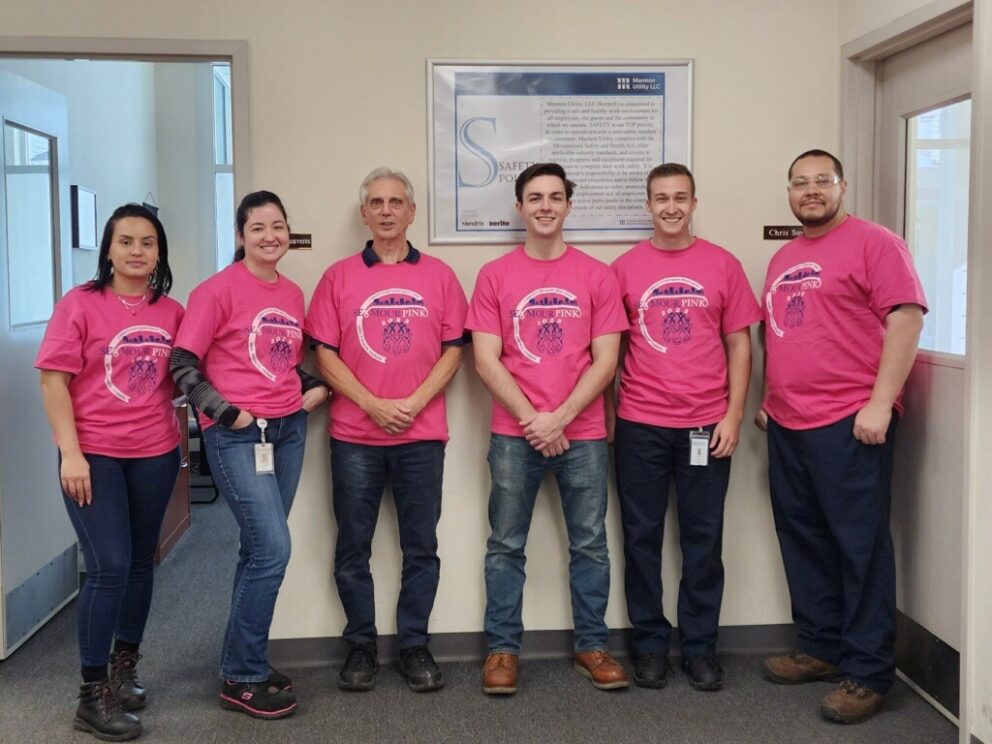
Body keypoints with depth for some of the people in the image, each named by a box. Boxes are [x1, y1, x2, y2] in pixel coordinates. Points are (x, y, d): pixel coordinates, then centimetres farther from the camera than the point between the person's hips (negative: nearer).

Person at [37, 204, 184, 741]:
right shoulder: (80, 304, -7)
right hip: (94, 454, -4)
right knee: (109, 567, -8)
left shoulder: (173, 312, 3)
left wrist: (182, 436, 4)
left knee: (140, 564, 13)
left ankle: (124, 667, 32)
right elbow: (53, 380, -9)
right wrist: (71, 454, -14)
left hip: (156, 454, 4)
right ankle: (92, 696, 4)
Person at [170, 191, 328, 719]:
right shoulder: (219, 289, -8)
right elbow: (182, 364, -10)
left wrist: (316, 388, 6)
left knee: (261, 549, 12)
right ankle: (242, 679, 4)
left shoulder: (293, 294, 11)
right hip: (237, 435, -6)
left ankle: (246, 661, 25)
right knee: (272, 549, -10)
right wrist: (226, 413, -15)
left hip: (289, 429, 7)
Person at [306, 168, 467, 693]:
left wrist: (413, 403, -9)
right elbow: (325, 353, 0)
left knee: (421, 547, 6)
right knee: (353, 548, 7)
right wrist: (372, 404, -11)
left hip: (422, 435, 0)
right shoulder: (339, 277, 5)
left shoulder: (439, 275, 6)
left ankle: (414, 645, 19)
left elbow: (453, 349, 3)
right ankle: (360, 646, 21)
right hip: (354, 436, 0)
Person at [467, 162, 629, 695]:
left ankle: (592, 646, 21)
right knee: (505, 545, 5)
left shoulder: (596, 276, 3)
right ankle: (502, 649, 17)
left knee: (590, 544, 8)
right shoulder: (494, 276, 3)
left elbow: (605, 361, -1)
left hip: (583, 433, 1)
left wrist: (559, 418, -10)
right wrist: (532, 419, -10)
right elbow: (486, 361, -2)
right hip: (513, 435, 0)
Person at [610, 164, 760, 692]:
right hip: (640, 425, 0)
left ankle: (700, 647, 19)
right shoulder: (624, 268, 3)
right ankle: (649, 644, 19)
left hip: (707, 425, 0)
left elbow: (738, 345, 5)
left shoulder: (723, 265, 4)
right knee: (642, 536, 6)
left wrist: (734, 414, -3)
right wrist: (605, 413, -1)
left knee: (703, 537, 7)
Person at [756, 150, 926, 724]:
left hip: (849, 422, -8)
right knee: (802, 539, 14)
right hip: (787, 424, 8)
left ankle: (868, 672, 7)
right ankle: (821, 647, 27)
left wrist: (880, 402, -19)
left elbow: (906, 318, -14)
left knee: (860, 543, -2)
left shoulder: (874, 243, -6)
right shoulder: (783, 258, 17)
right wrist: (769, 398, 19)